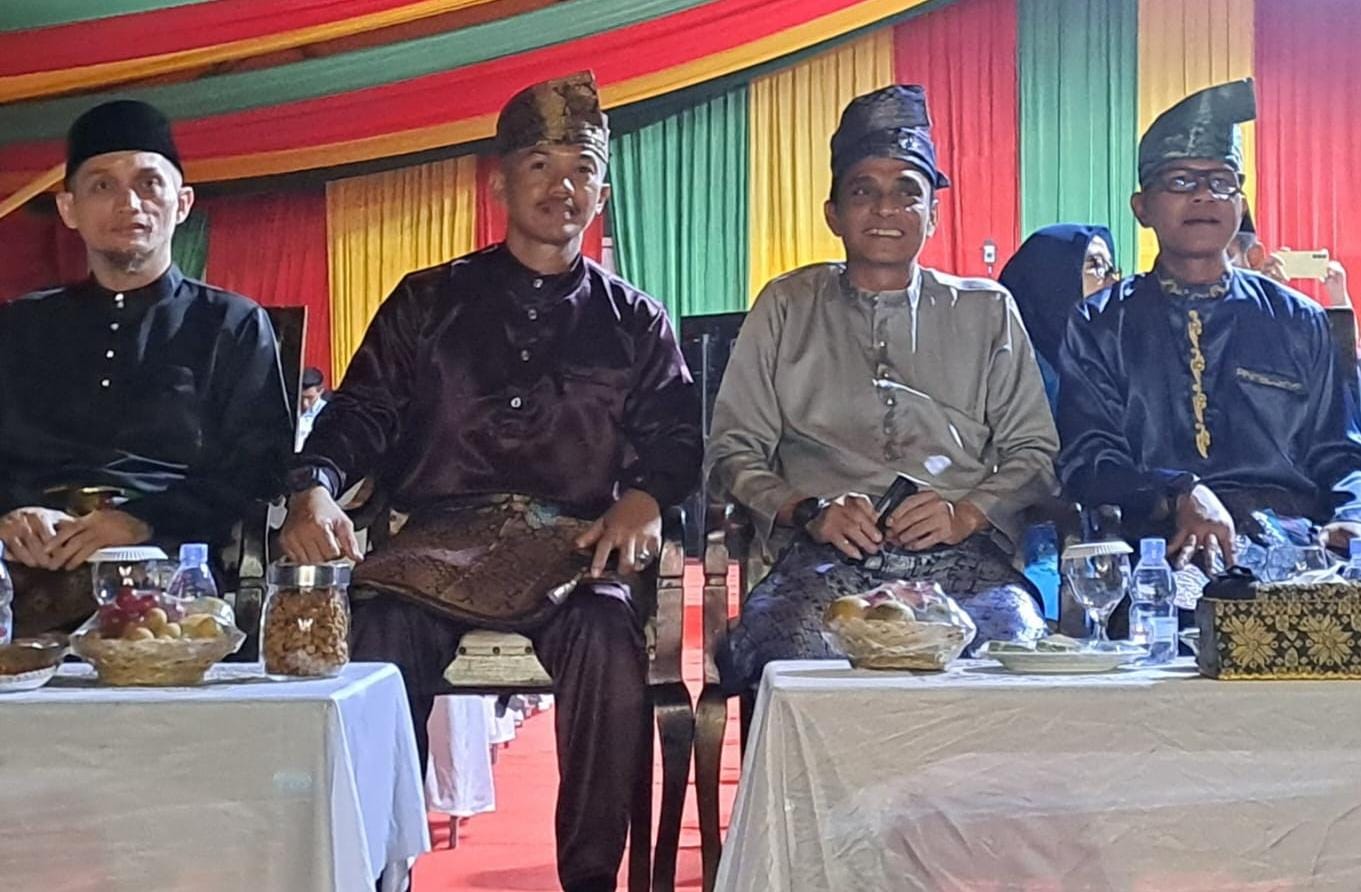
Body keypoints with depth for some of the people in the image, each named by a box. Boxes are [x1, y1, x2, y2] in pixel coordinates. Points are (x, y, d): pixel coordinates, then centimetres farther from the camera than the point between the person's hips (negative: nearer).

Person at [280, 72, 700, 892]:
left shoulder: (634, 321, 18)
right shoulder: (428, 303, 18)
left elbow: (676, 436, 9)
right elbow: (361, 412, 10)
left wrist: (646, 497, -14)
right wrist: (315, 488, -12)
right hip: (438, 540, 1)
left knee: (609, 642, -33)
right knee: (378, 634, -31)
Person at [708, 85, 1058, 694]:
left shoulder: (987, 312, 21)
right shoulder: (786, 308, 20)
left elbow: (1034, 453, 15)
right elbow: (733, 451, 13)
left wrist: (964, 515, -5)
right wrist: (810, 511, -6)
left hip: (963, 556, 1)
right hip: (824, 557, 0)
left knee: (1012, 638, -34)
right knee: (794, 642, -36)